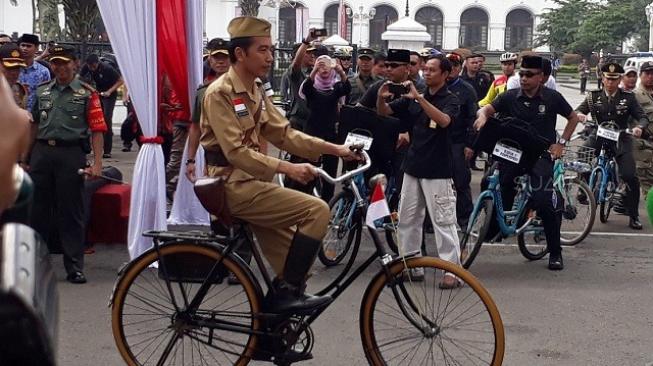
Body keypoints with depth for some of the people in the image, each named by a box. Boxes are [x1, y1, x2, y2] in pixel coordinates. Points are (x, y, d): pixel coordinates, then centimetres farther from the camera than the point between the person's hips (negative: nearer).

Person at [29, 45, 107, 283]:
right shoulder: (42, 92, 15)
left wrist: (97, 163, -12)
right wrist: (25, 157, 16)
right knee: (38, 209, 10)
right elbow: (33, 126, 20)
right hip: (42, 152, 4)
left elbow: (97, 130, -4)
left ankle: (75, 267, 8)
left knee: (71, 212, 1)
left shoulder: (86, 93, 1)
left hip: (71, 154, -4)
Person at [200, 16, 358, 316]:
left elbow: (283, 133, 10)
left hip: (251, 182, 9)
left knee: (289, 268, 8)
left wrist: (334, 149, 1)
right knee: (316, 210, -18)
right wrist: (287, 168, -30)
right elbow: (235, 153, -23)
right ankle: (287, 292, -10)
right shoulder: (219, 94, -15)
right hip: (234, 187, -9)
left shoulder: (255, 92, 12)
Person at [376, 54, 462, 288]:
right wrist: (381, 97, -13)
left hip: (437, 170, -6)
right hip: (413, 166, 6)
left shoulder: (450, 100, -5)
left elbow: (444, 120, -26)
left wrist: (419, 98, -33)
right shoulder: (414, 98, 11)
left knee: (443, 221, -6)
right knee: (407, 220, 9)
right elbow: (384, 112, 10)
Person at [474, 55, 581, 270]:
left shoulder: (552, 98, -1)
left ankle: (555, 252, 1)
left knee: (545, 202, -13)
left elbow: (573, 118, 13)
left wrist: (561, 143, 3)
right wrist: (482, 116, -30)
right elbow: (487, 109, -6)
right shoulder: (510, 97, 2)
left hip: (540, 155, -2)